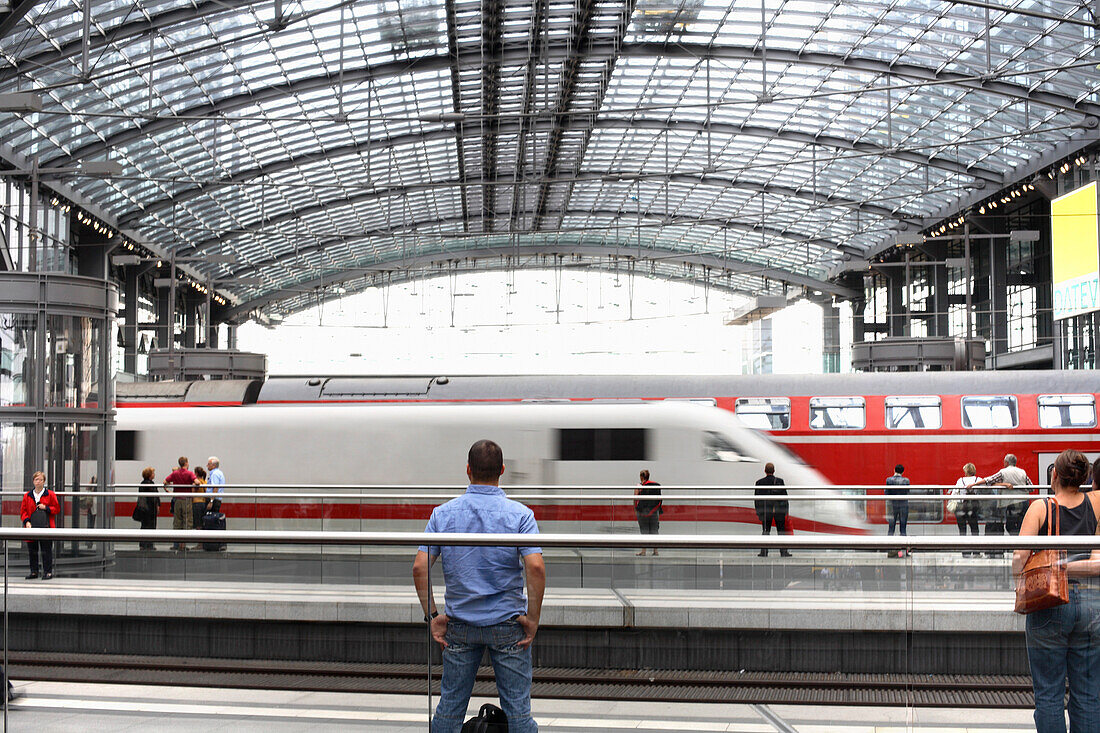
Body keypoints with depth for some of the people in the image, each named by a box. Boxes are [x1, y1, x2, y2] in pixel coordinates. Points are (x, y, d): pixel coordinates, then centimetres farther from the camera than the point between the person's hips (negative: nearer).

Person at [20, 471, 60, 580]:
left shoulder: (50, 495, 4)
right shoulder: (27, 496, 11)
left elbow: (57, 509, 6)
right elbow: (23, 511, 11)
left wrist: (46, 508, -10)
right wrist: (26, 521, -5)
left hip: (46, 527, -3)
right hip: (32, 528, 3)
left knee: (46, 551, -3)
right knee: (32, 551, 7)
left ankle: (48, 572, 4)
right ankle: (34, 572, 17)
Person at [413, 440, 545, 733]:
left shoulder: (443, 513, -1)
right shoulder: (520, 514, -8)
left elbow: (419, 567, -6)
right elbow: (536, 568, -19)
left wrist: (432, 615, 0)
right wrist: (532, 619, -11)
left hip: (459, 624, 2)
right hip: (508, 623, -2)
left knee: (450, 705, 13)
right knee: (518, 708, 4)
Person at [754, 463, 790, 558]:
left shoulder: (759, 482, -2)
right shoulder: (779, 481, -3)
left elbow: (757, 499, 0)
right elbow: (784, 496, -1)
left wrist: (758, 511, 6)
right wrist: (786, 510, 5)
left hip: (766, 511, 0)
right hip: (779, 510, 0)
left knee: (766, 531, 6)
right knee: (781, 531, 7)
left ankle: (764, 551, 2)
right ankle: (783, 551, 6)